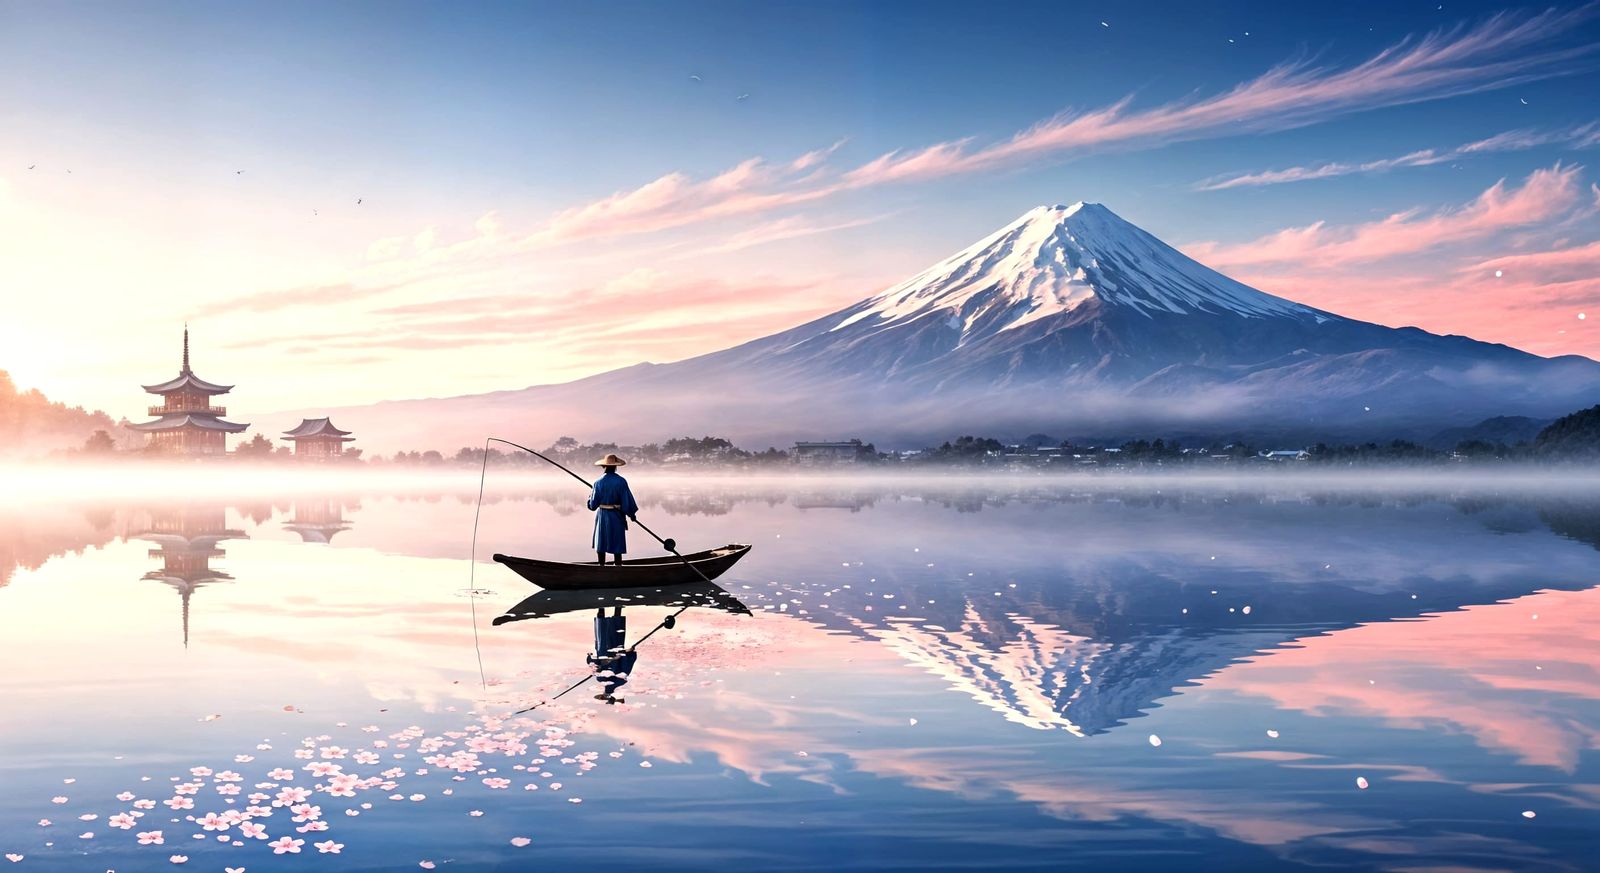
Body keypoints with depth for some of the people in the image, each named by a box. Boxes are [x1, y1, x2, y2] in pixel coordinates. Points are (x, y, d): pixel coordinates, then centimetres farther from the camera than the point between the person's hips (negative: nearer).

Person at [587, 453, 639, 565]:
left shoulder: (598, 482, -6)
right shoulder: (621, 482, -12)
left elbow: (593, 505, -3)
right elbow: (626, 501, -11)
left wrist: (589, 499, 19)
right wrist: (631, 514, 4)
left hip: (602, 517, 2)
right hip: (617, 517, -2)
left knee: (601, 545, 12)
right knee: (617, 547, 4)